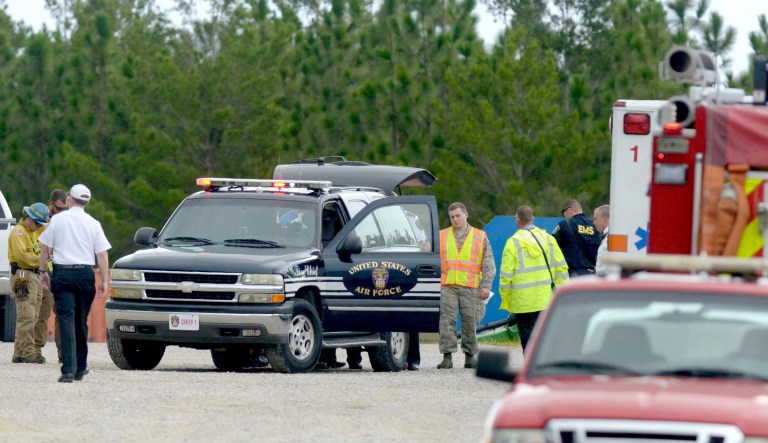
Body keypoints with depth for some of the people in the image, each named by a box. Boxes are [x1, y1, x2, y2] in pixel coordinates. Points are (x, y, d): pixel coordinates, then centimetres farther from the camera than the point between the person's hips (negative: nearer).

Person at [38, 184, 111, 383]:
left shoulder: (57, 220, 1)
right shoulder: (93, 224, 2)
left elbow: (45, 249, 2)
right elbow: (102, 254, -1)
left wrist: (43, 271, 14)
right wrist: (104, 281, 3)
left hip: (62, 273, -1)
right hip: (85, 273, 1)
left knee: (66, 319, -6)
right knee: (81, 321, 14)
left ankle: (68, 369, -18)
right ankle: (80, 368, 22)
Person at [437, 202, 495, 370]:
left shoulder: (480, 237, 11)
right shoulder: (441, 236, 15)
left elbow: (489, 264, 9)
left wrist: (486, 286, -1)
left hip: (470, 287, 0)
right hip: (447, 286, 0)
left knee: (470, 322, 3)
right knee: (447, 321, -8)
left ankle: (469, 355, 13)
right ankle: (447, 357, -8)